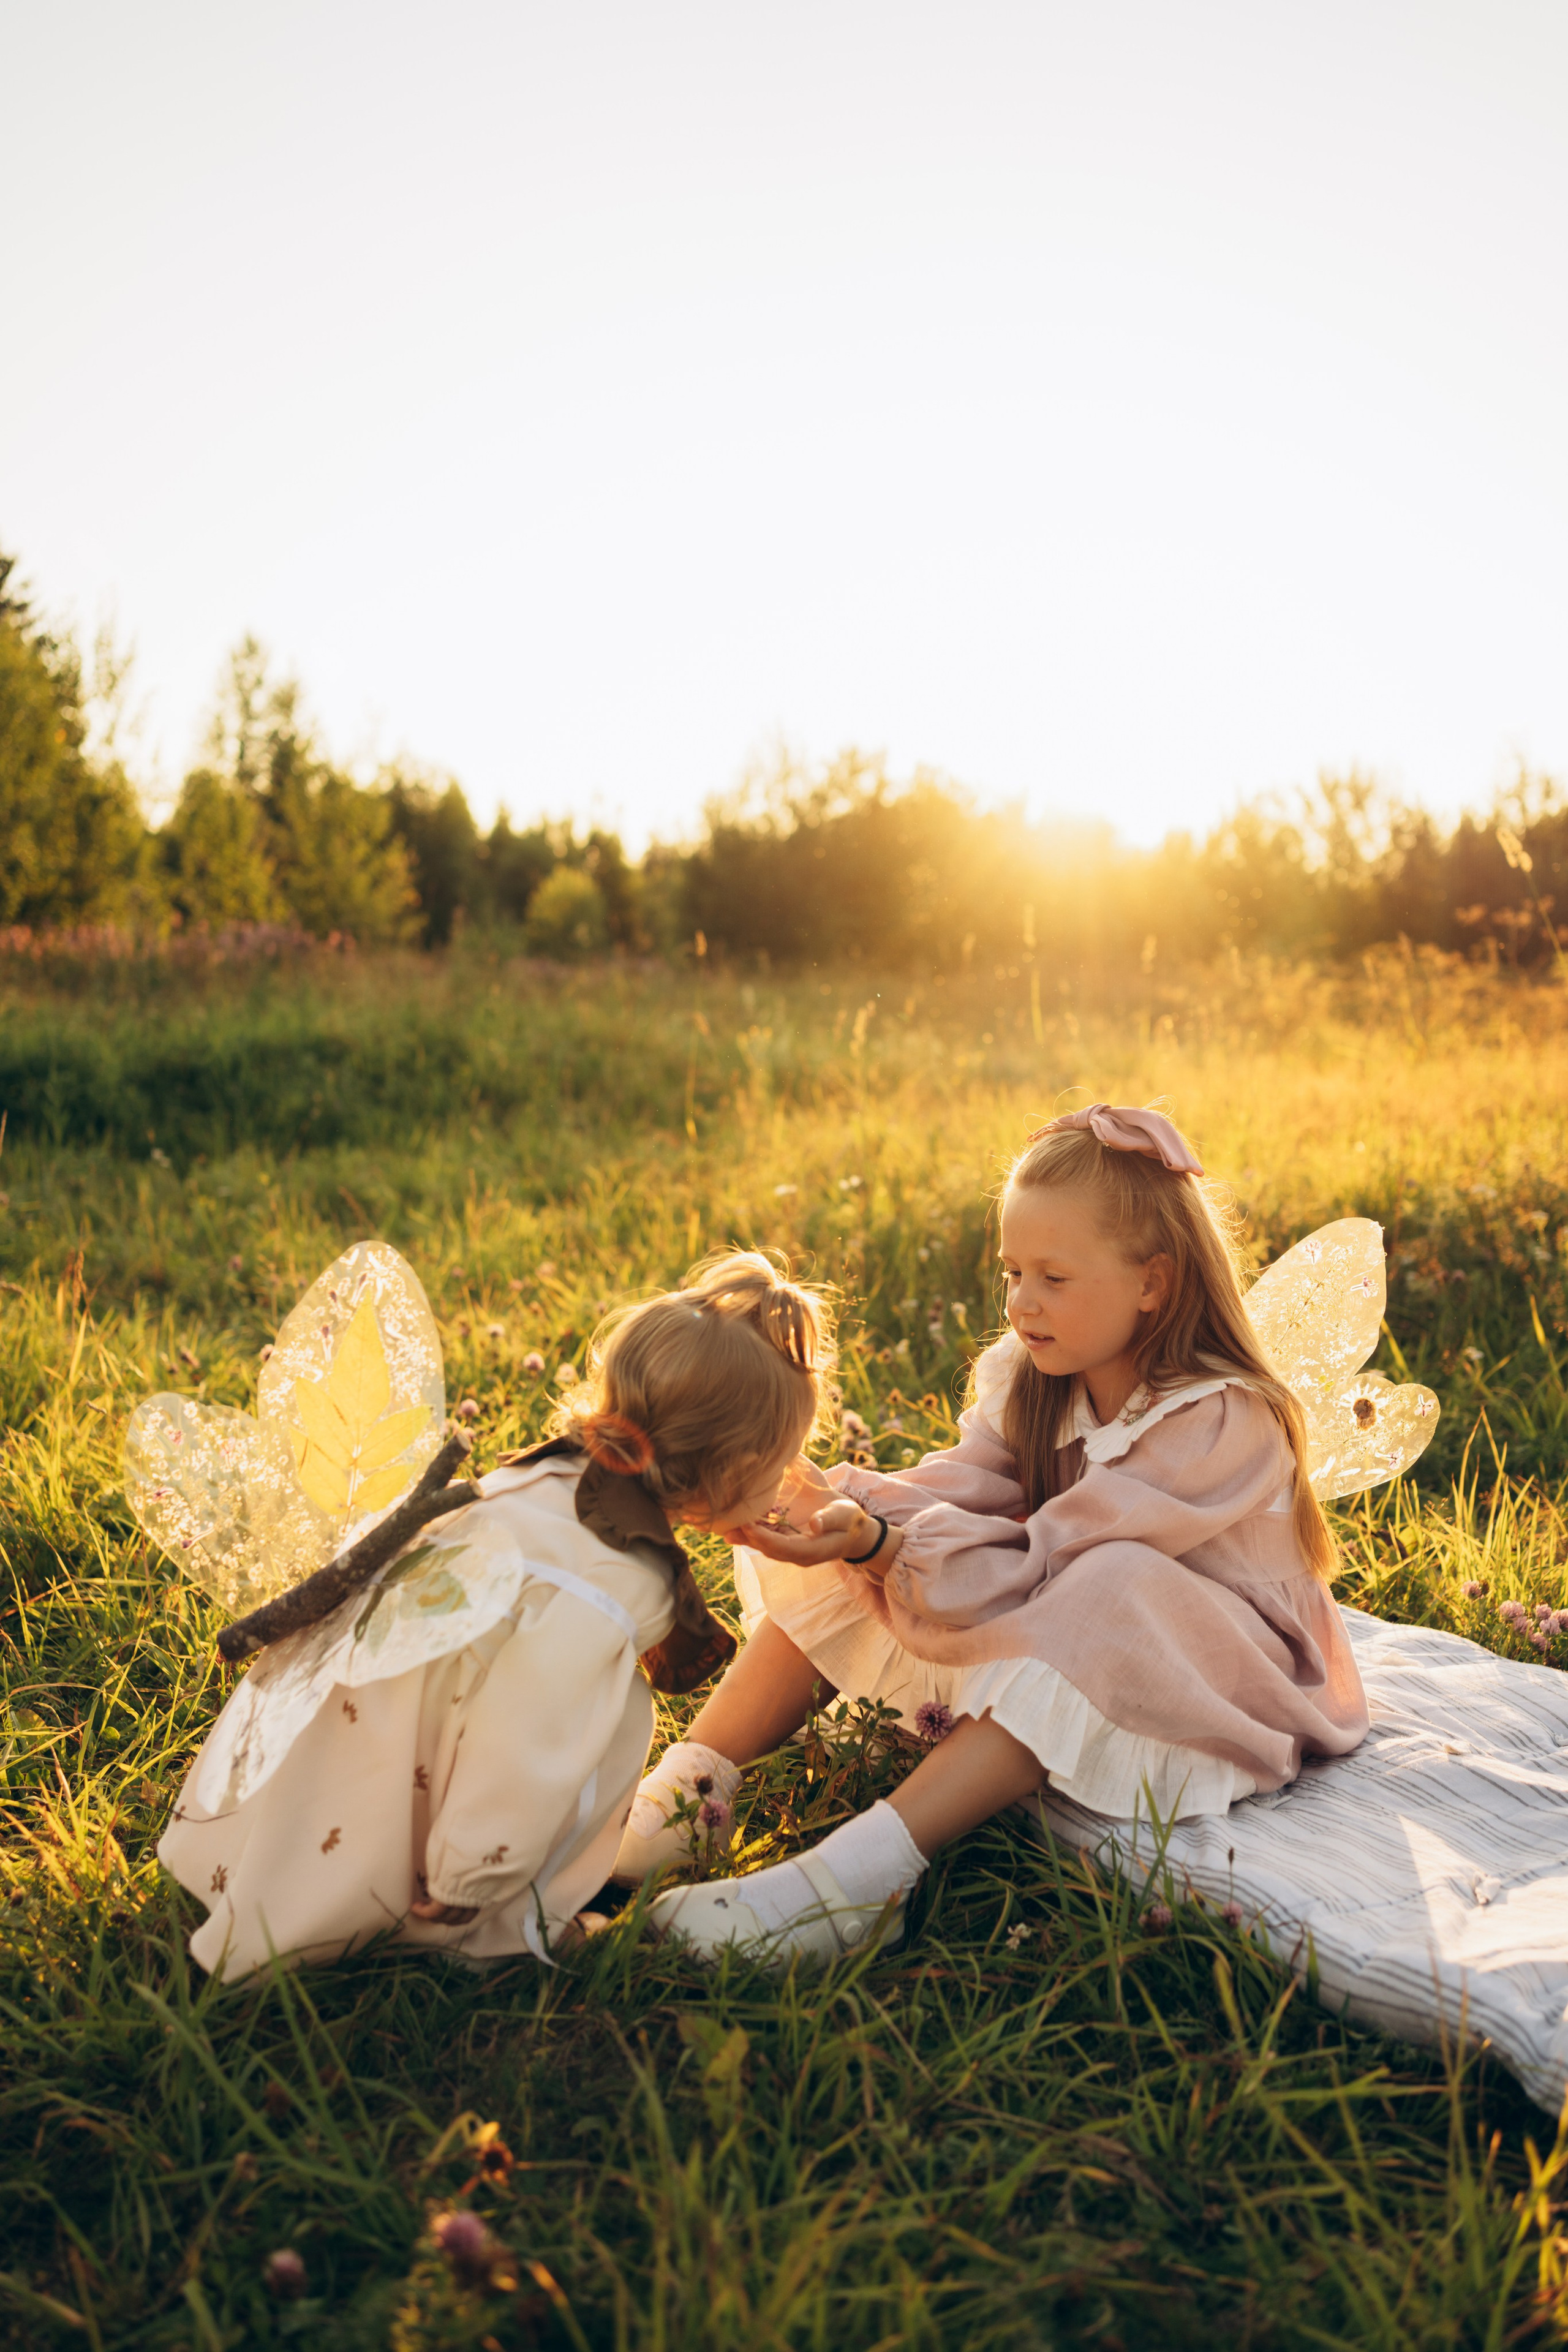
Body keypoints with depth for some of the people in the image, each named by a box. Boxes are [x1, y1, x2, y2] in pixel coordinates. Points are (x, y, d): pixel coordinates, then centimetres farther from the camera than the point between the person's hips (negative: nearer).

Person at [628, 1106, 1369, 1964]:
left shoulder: (1220, 1421, -23)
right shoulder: (1028, 1380, 2)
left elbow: (1041, 1566, -29)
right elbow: (958, 1490, -13)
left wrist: (876, 1544, -38)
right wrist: (850, 1513, -32)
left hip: (1210, 1677, -6)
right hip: (1033, 1659, 7)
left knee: (1106, 1596, -39)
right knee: (841, 1569, -9)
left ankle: (866, 1870, -44)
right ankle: (686, 1788, -16)